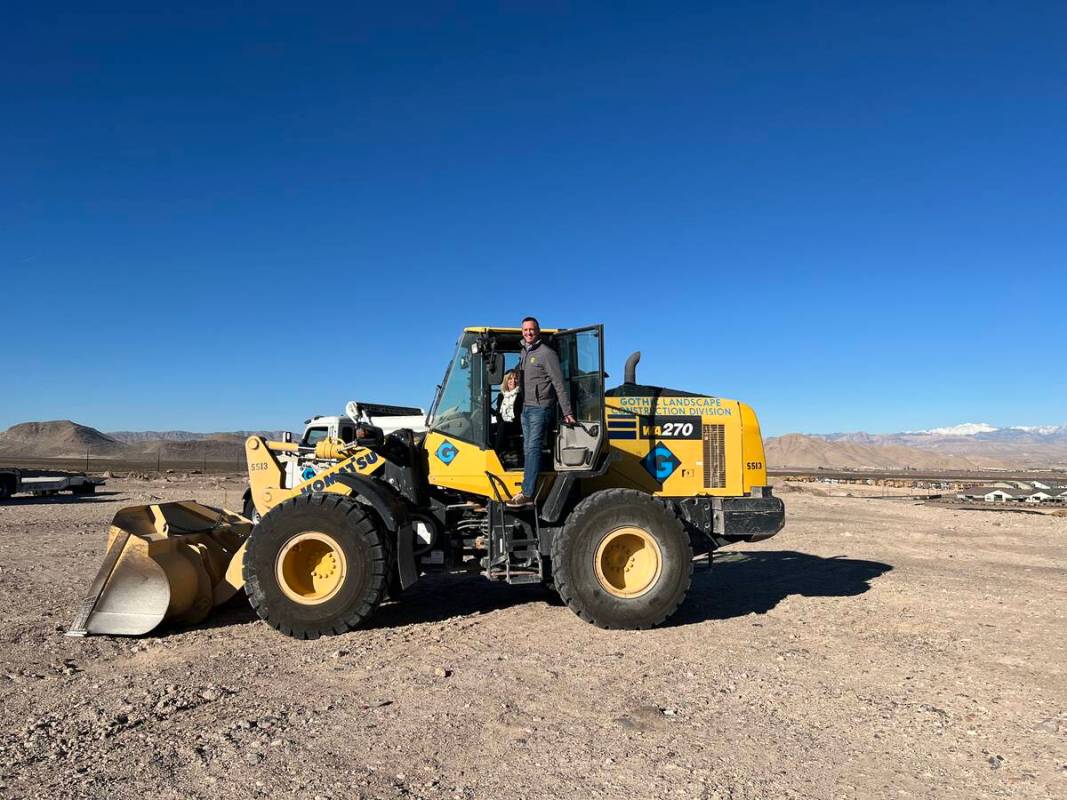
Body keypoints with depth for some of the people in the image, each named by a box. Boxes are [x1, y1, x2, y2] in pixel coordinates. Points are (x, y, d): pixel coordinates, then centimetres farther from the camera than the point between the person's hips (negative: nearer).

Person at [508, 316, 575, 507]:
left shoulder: (546, 353, -8)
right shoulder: (524, 352, 16)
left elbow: (559, 384, -11)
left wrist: (567, 412, -14)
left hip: (540, 408, -8)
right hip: (526, 407, 8)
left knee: (533, 448, -12)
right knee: (528, 449, 8)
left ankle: (528, 494, -15)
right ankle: (529, 489, 13)